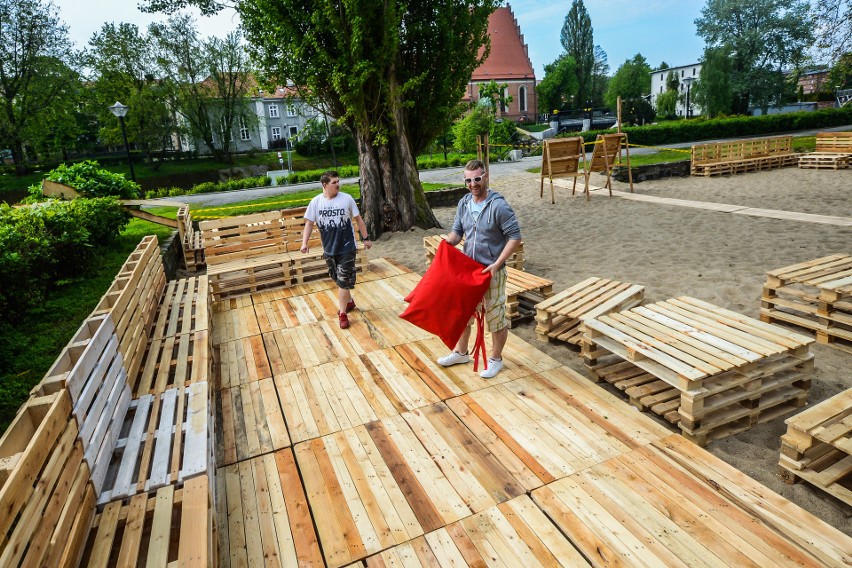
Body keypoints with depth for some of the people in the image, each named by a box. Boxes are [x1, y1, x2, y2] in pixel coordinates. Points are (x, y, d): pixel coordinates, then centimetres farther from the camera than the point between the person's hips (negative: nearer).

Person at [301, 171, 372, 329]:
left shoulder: (347, 199, -7)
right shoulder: (316, 202, -4)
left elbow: (358, 219, 2)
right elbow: (309, 223, -1)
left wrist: (366, 238, 4)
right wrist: (304, 243, -12)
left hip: (347, 248, -3)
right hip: (329, 250, 3)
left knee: (344, 281, -4)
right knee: (338, 280, 17)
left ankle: (342, 313, 5)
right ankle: (349, 301, 40)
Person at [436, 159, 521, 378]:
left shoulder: (499, 206, -17)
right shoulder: (463, 204, 3)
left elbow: (515, 237, -16)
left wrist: (496, 264, -22)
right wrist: (450, 240, -12)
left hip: (492, 272, -6)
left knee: (495, 316, 7)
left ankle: (496, 359, 26)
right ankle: (461, 352, 38)